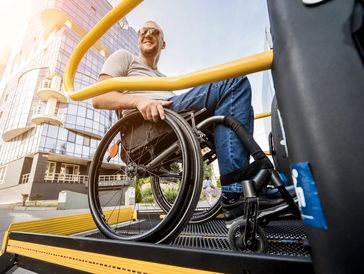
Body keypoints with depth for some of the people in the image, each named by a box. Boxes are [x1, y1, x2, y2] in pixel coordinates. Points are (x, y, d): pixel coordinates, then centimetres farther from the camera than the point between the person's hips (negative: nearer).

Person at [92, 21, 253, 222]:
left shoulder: (164, 79, 40)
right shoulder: (124, 57, 22)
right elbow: (98, 98, 5)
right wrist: (139, 100, -17)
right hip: (147, 122, -7)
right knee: (235, 82, -17)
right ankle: (234, 194, -24)